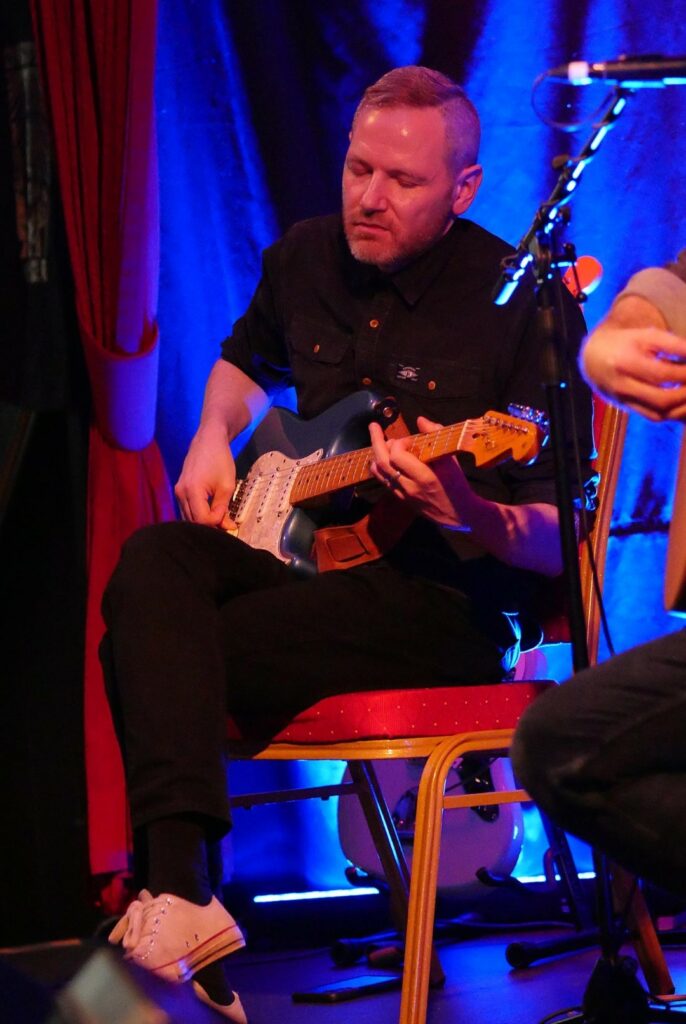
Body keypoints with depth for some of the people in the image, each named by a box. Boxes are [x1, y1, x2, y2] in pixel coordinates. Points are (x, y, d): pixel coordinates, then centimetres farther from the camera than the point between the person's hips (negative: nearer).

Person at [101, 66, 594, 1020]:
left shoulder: (523, 305, -13)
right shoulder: (307, 256, 7)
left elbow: (560, 545, -15)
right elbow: (245, 362, 31)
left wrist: (468, 514, -36)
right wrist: (213, 439, 9)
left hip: (446, 599, -6)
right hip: (304, 546, 7)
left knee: (151, 651, -24)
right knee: (153, 567, -26)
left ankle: (176, 902, -14)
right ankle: (177, 894, -38)